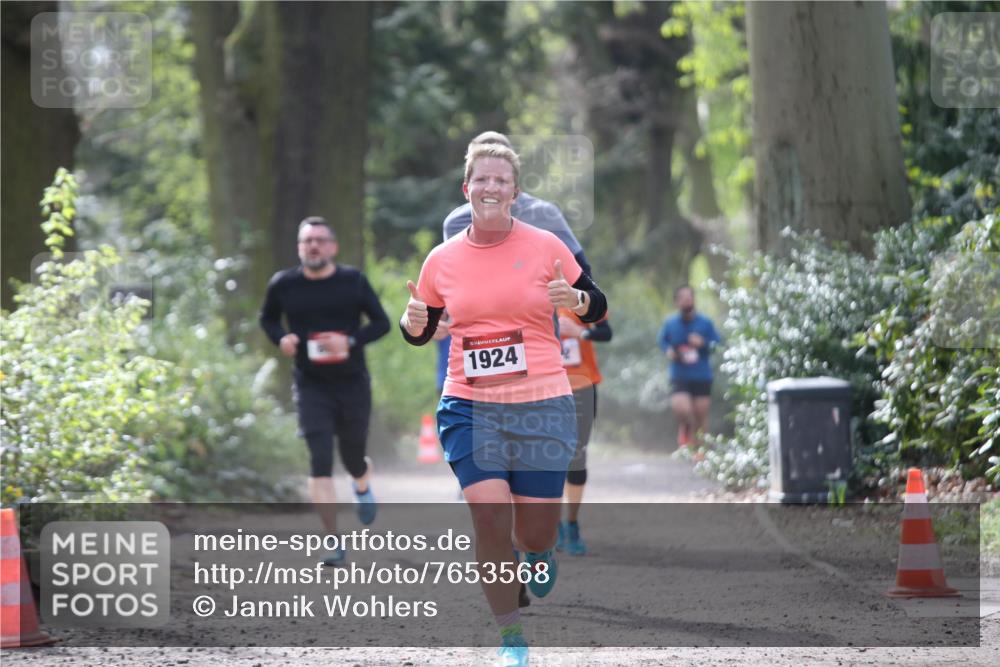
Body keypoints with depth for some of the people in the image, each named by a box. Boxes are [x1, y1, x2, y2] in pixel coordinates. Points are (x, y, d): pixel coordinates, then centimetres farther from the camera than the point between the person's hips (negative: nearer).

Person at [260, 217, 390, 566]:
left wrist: (350, 341, -17)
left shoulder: (353, 282, -4)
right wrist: (280, 338, -6)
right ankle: (333, 542, -11)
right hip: (311, 386, 0)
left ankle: (363, 485, 50)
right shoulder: (284, 285, -2)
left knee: (353, 458, 9)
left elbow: (382, 322, 1)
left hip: (352, 383, 0)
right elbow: (267, 317, 16)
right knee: (320, 461, -13)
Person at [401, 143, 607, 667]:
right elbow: (420, 333, 15)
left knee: (535, 533, 1)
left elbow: (597, 308, 7)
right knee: (490, 515, -15)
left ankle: (538, 548, 42)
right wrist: (413, 320, -8)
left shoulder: (545, 247, -1)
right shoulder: (442, 260, 3)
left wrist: (576, 300, -16)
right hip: (470, 407, 1)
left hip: (542, 407, -1)